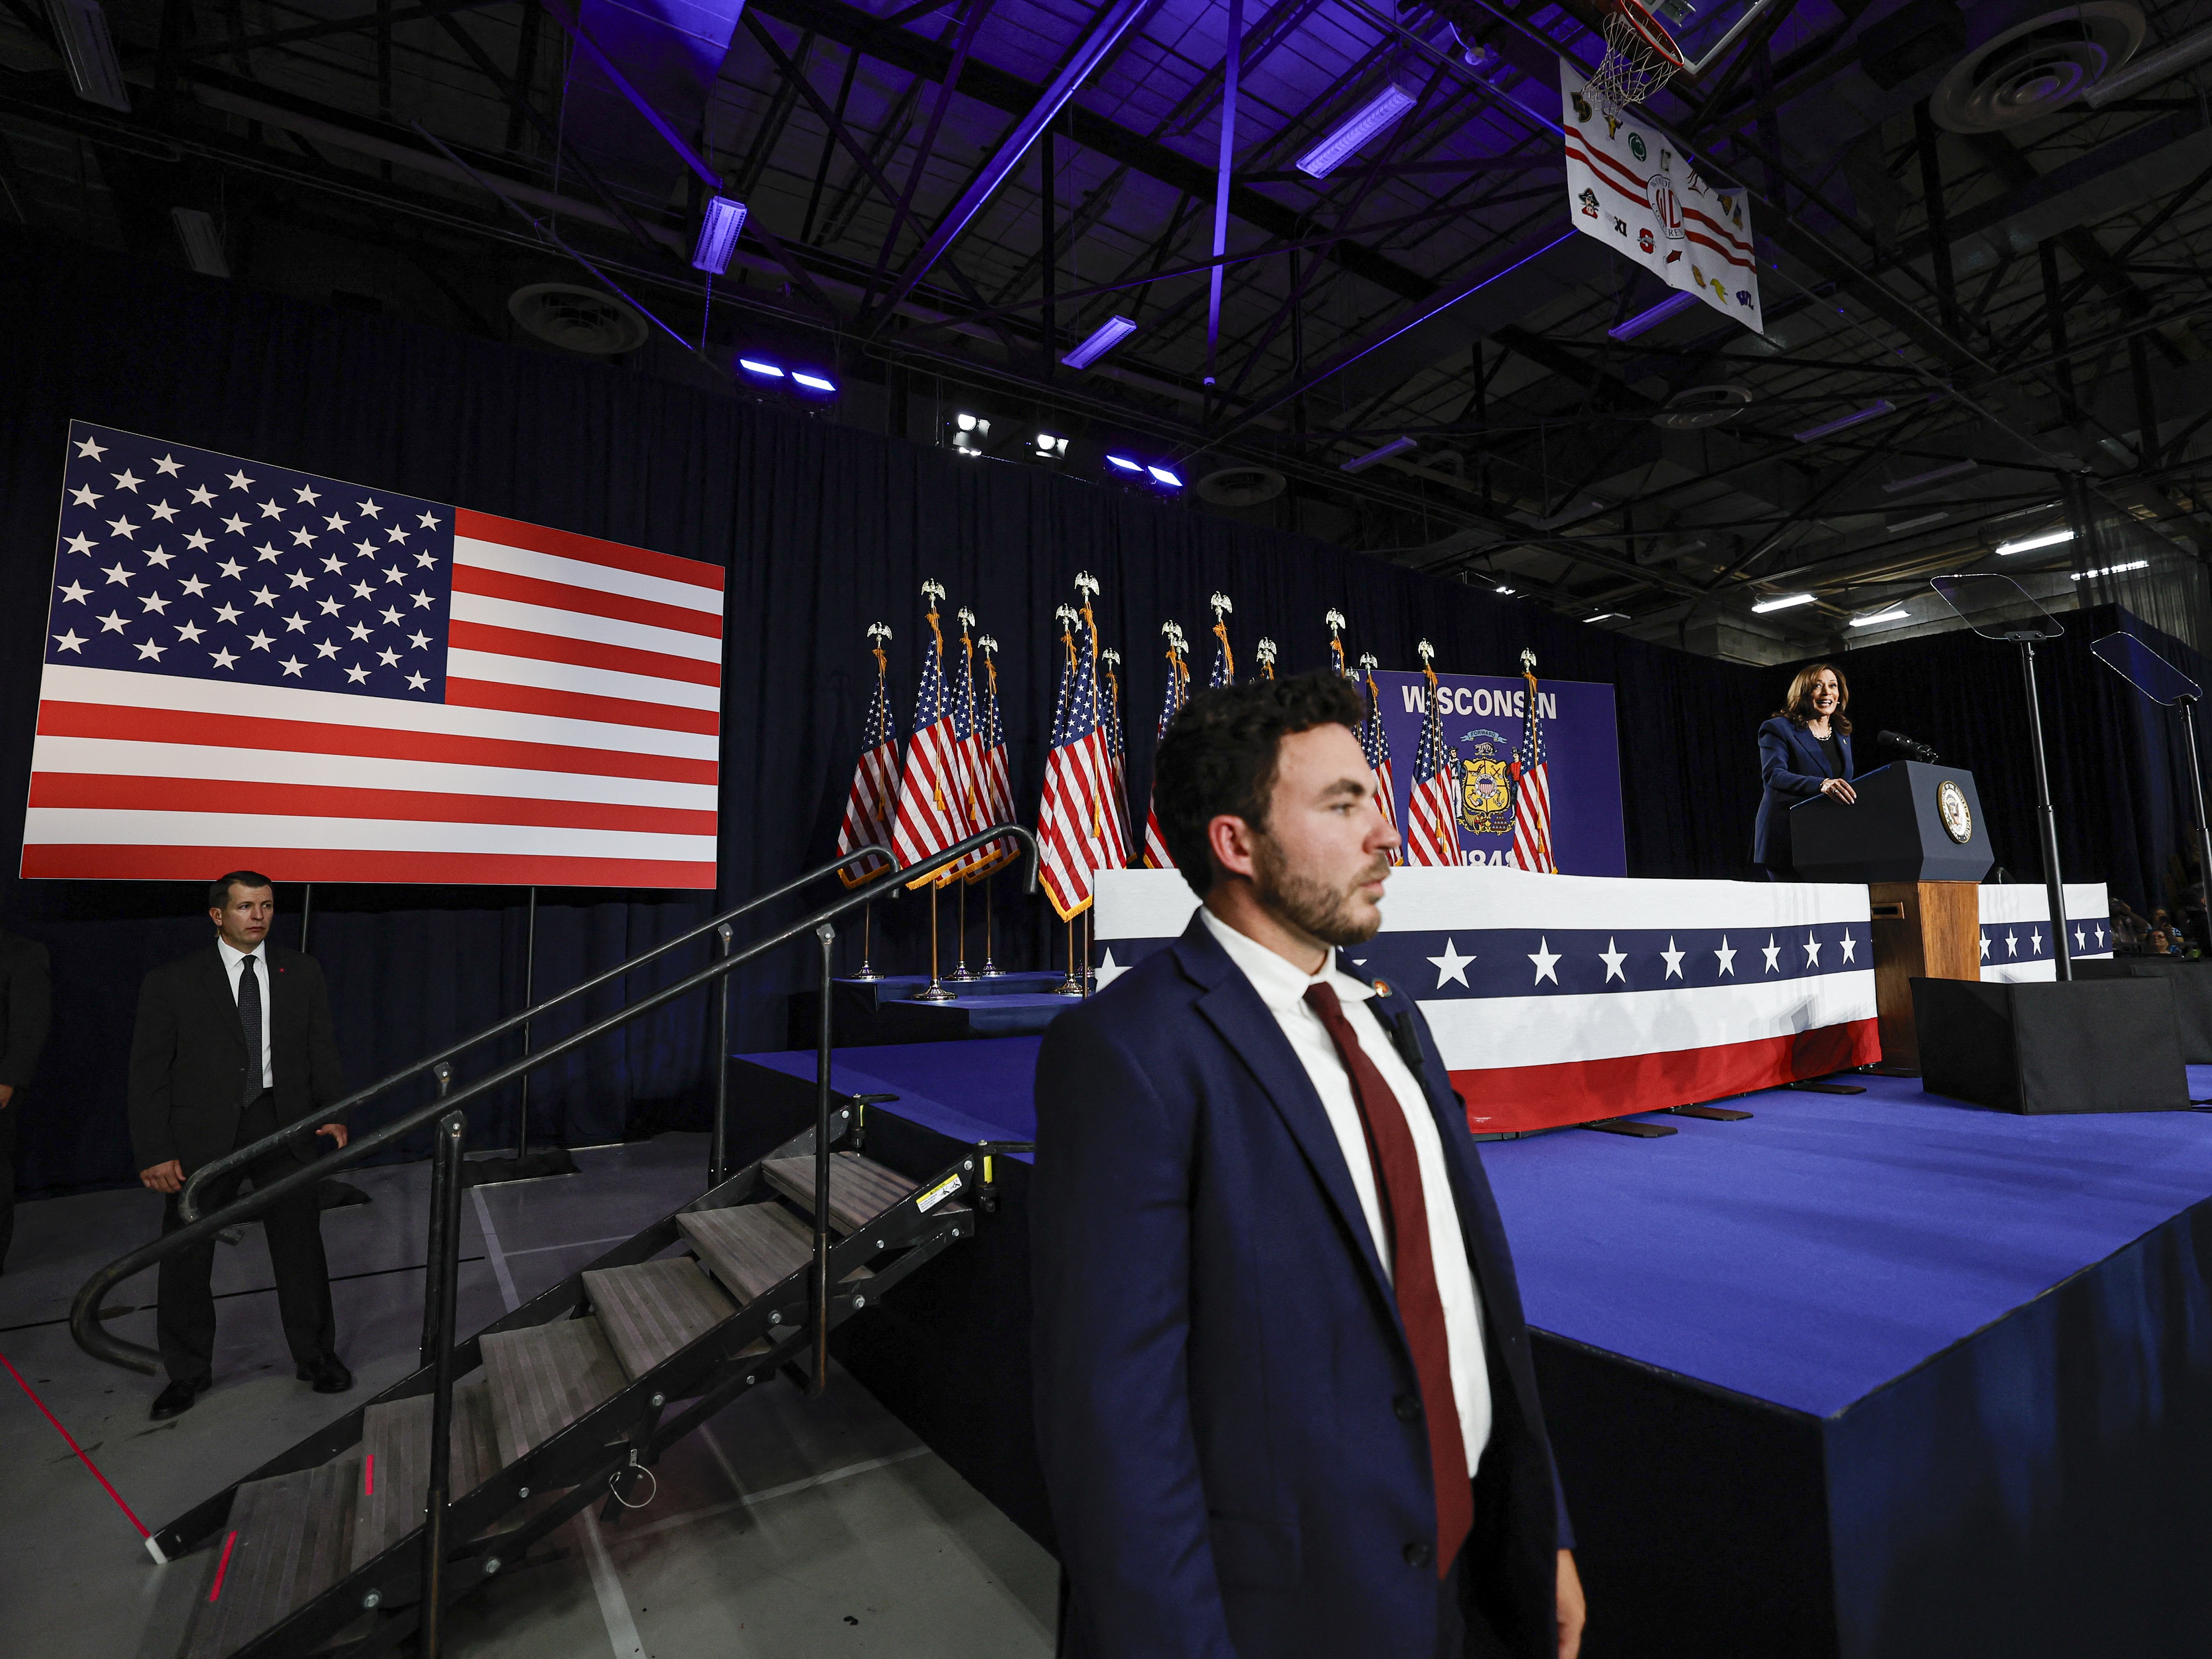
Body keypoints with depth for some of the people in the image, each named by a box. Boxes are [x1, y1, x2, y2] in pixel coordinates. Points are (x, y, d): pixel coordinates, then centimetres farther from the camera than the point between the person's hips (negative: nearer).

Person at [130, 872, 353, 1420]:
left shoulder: (301, 973, 4)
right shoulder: (172, 983, -3)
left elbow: (322, 1049, 8)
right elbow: (148, 1072, -3)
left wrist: (333, 1112, -2)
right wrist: (155, 1152, -9)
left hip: (284, 1126, 1)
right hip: (203, 1134, -1)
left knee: (301, 1245, 9)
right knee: (185, 1255, 10)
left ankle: (315, 1355, 25)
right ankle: (187, 1372, 30)